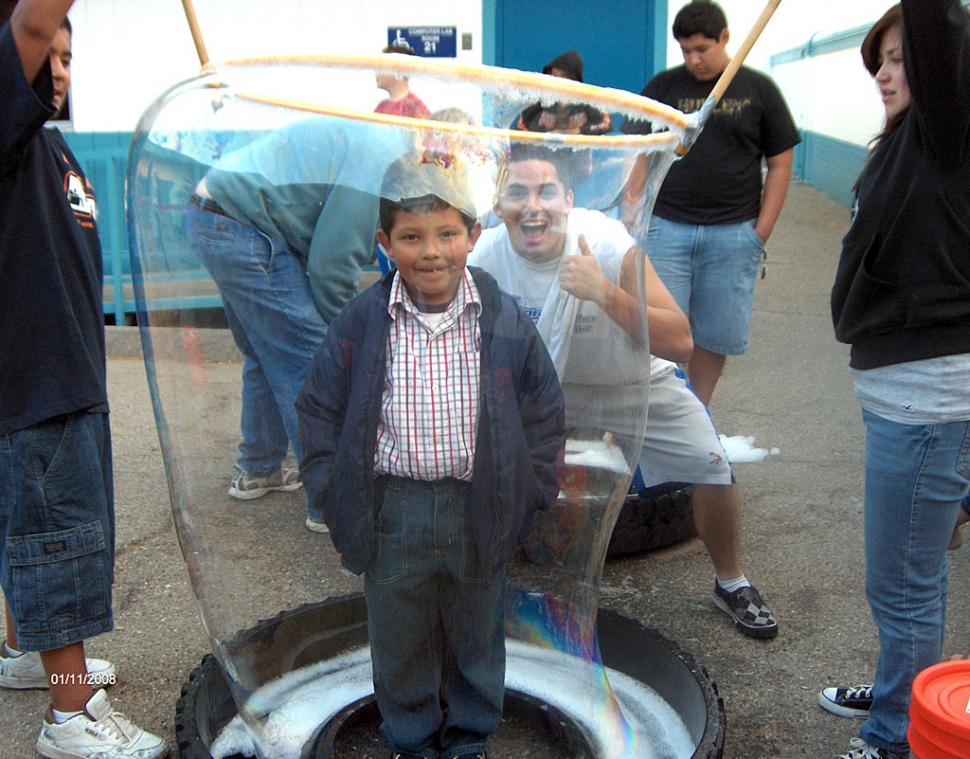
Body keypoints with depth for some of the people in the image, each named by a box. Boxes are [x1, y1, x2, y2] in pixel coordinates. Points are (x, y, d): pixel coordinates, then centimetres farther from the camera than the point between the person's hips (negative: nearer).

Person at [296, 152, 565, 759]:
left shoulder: (507, 323, -7)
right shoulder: (360, 324, -7)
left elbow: (544, 416, 1)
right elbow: (320, 411, 2)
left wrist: (526, 498, -2)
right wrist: (335, 494, -3)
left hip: (479, 513, 0)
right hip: (392, 511, 0)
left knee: (476, 633, 19)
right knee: (398, 638, 17)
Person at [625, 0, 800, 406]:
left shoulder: (758, 90, 6)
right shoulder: (664, 86, 6)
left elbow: (780, 163, 7)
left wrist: (762, 231, -1)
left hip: (733, 234, 0)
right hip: (666, 228, 0)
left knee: (716, 334, 7)